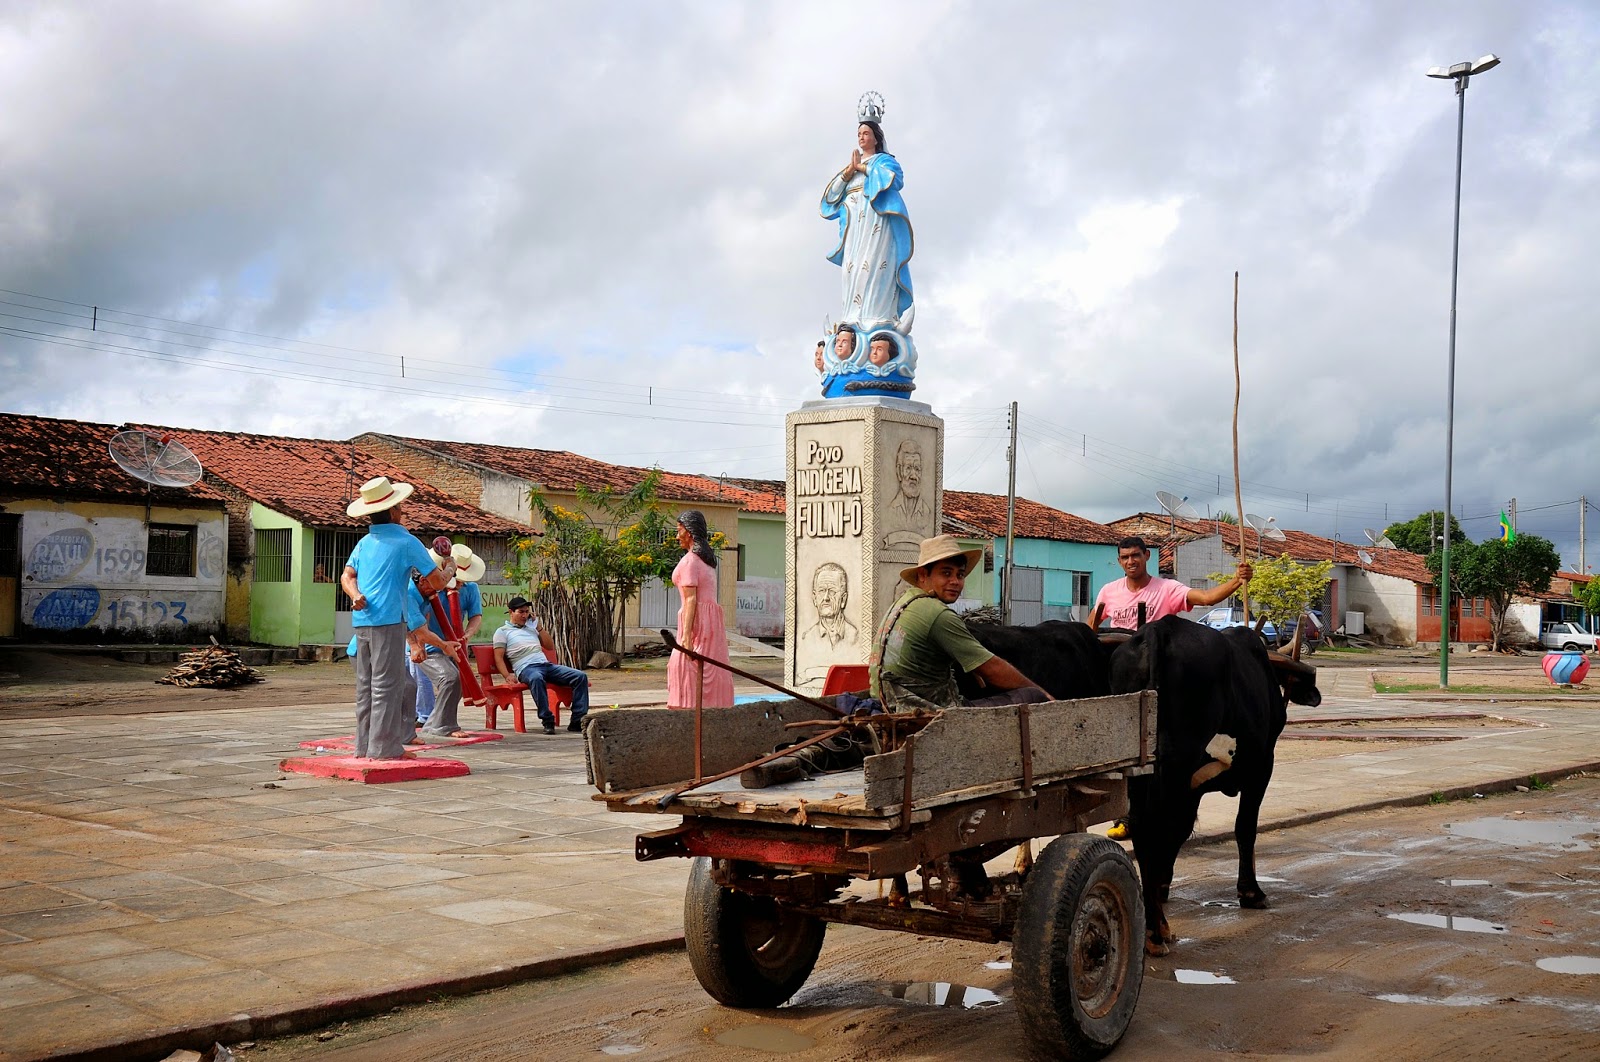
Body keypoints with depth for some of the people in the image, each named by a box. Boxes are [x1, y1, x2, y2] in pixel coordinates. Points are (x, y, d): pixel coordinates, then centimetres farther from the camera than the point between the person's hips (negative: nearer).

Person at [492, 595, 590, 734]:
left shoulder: (531, 627, 29)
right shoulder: (502, 631, 13)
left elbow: (551, 647, 25)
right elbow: (498, 657, 2)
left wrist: (538, 626, 15)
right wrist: (507, 675, -16)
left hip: (546, 664, 6)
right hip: (526, 668, -6)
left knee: (580, 676, -16)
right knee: (537, 678, -44)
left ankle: (578, 720, -20)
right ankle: (547, 720, -38)